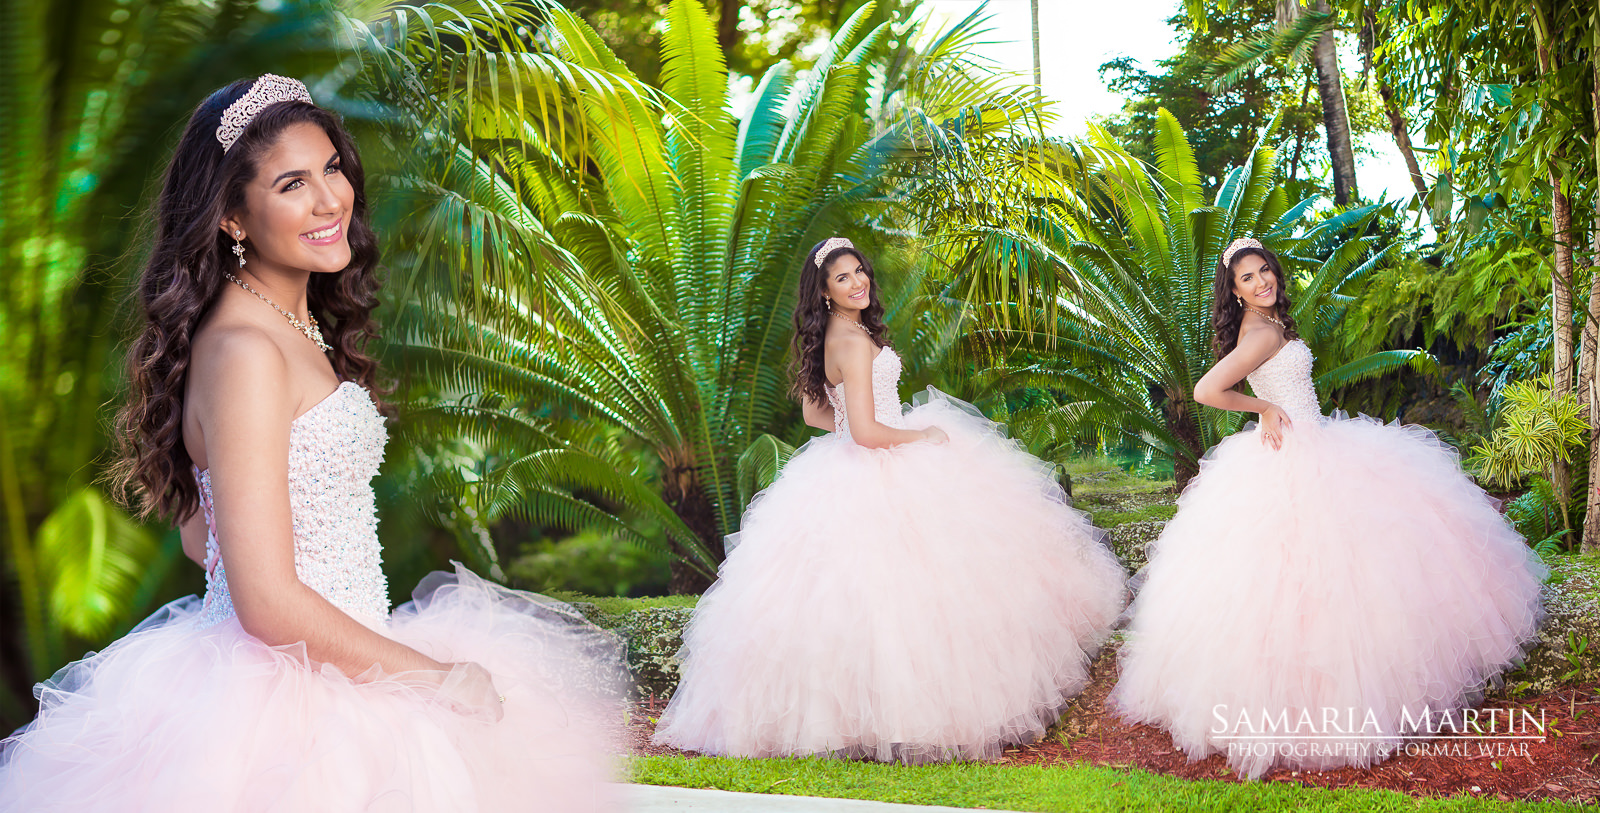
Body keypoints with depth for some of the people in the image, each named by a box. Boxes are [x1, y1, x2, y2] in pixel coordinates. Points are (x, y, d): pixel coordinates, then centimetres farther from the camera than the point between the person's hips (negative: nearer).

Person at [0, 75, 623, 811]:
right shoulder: (243, 352, -20)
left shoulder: (300, 325, 8)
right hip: (285, 708, -9)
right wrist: (435, 675, -13)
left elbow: (200, 538, 15)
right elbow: (269, 604, -23)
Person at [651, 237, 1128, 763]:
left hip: (844, 473, 10)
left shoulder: (828, 338, 9)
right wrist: (921, 434, -10)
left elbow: (814, 412, 20)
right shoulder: (856, 342, -21)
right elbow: (866, 432, -25)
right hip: (878, 484, -10)